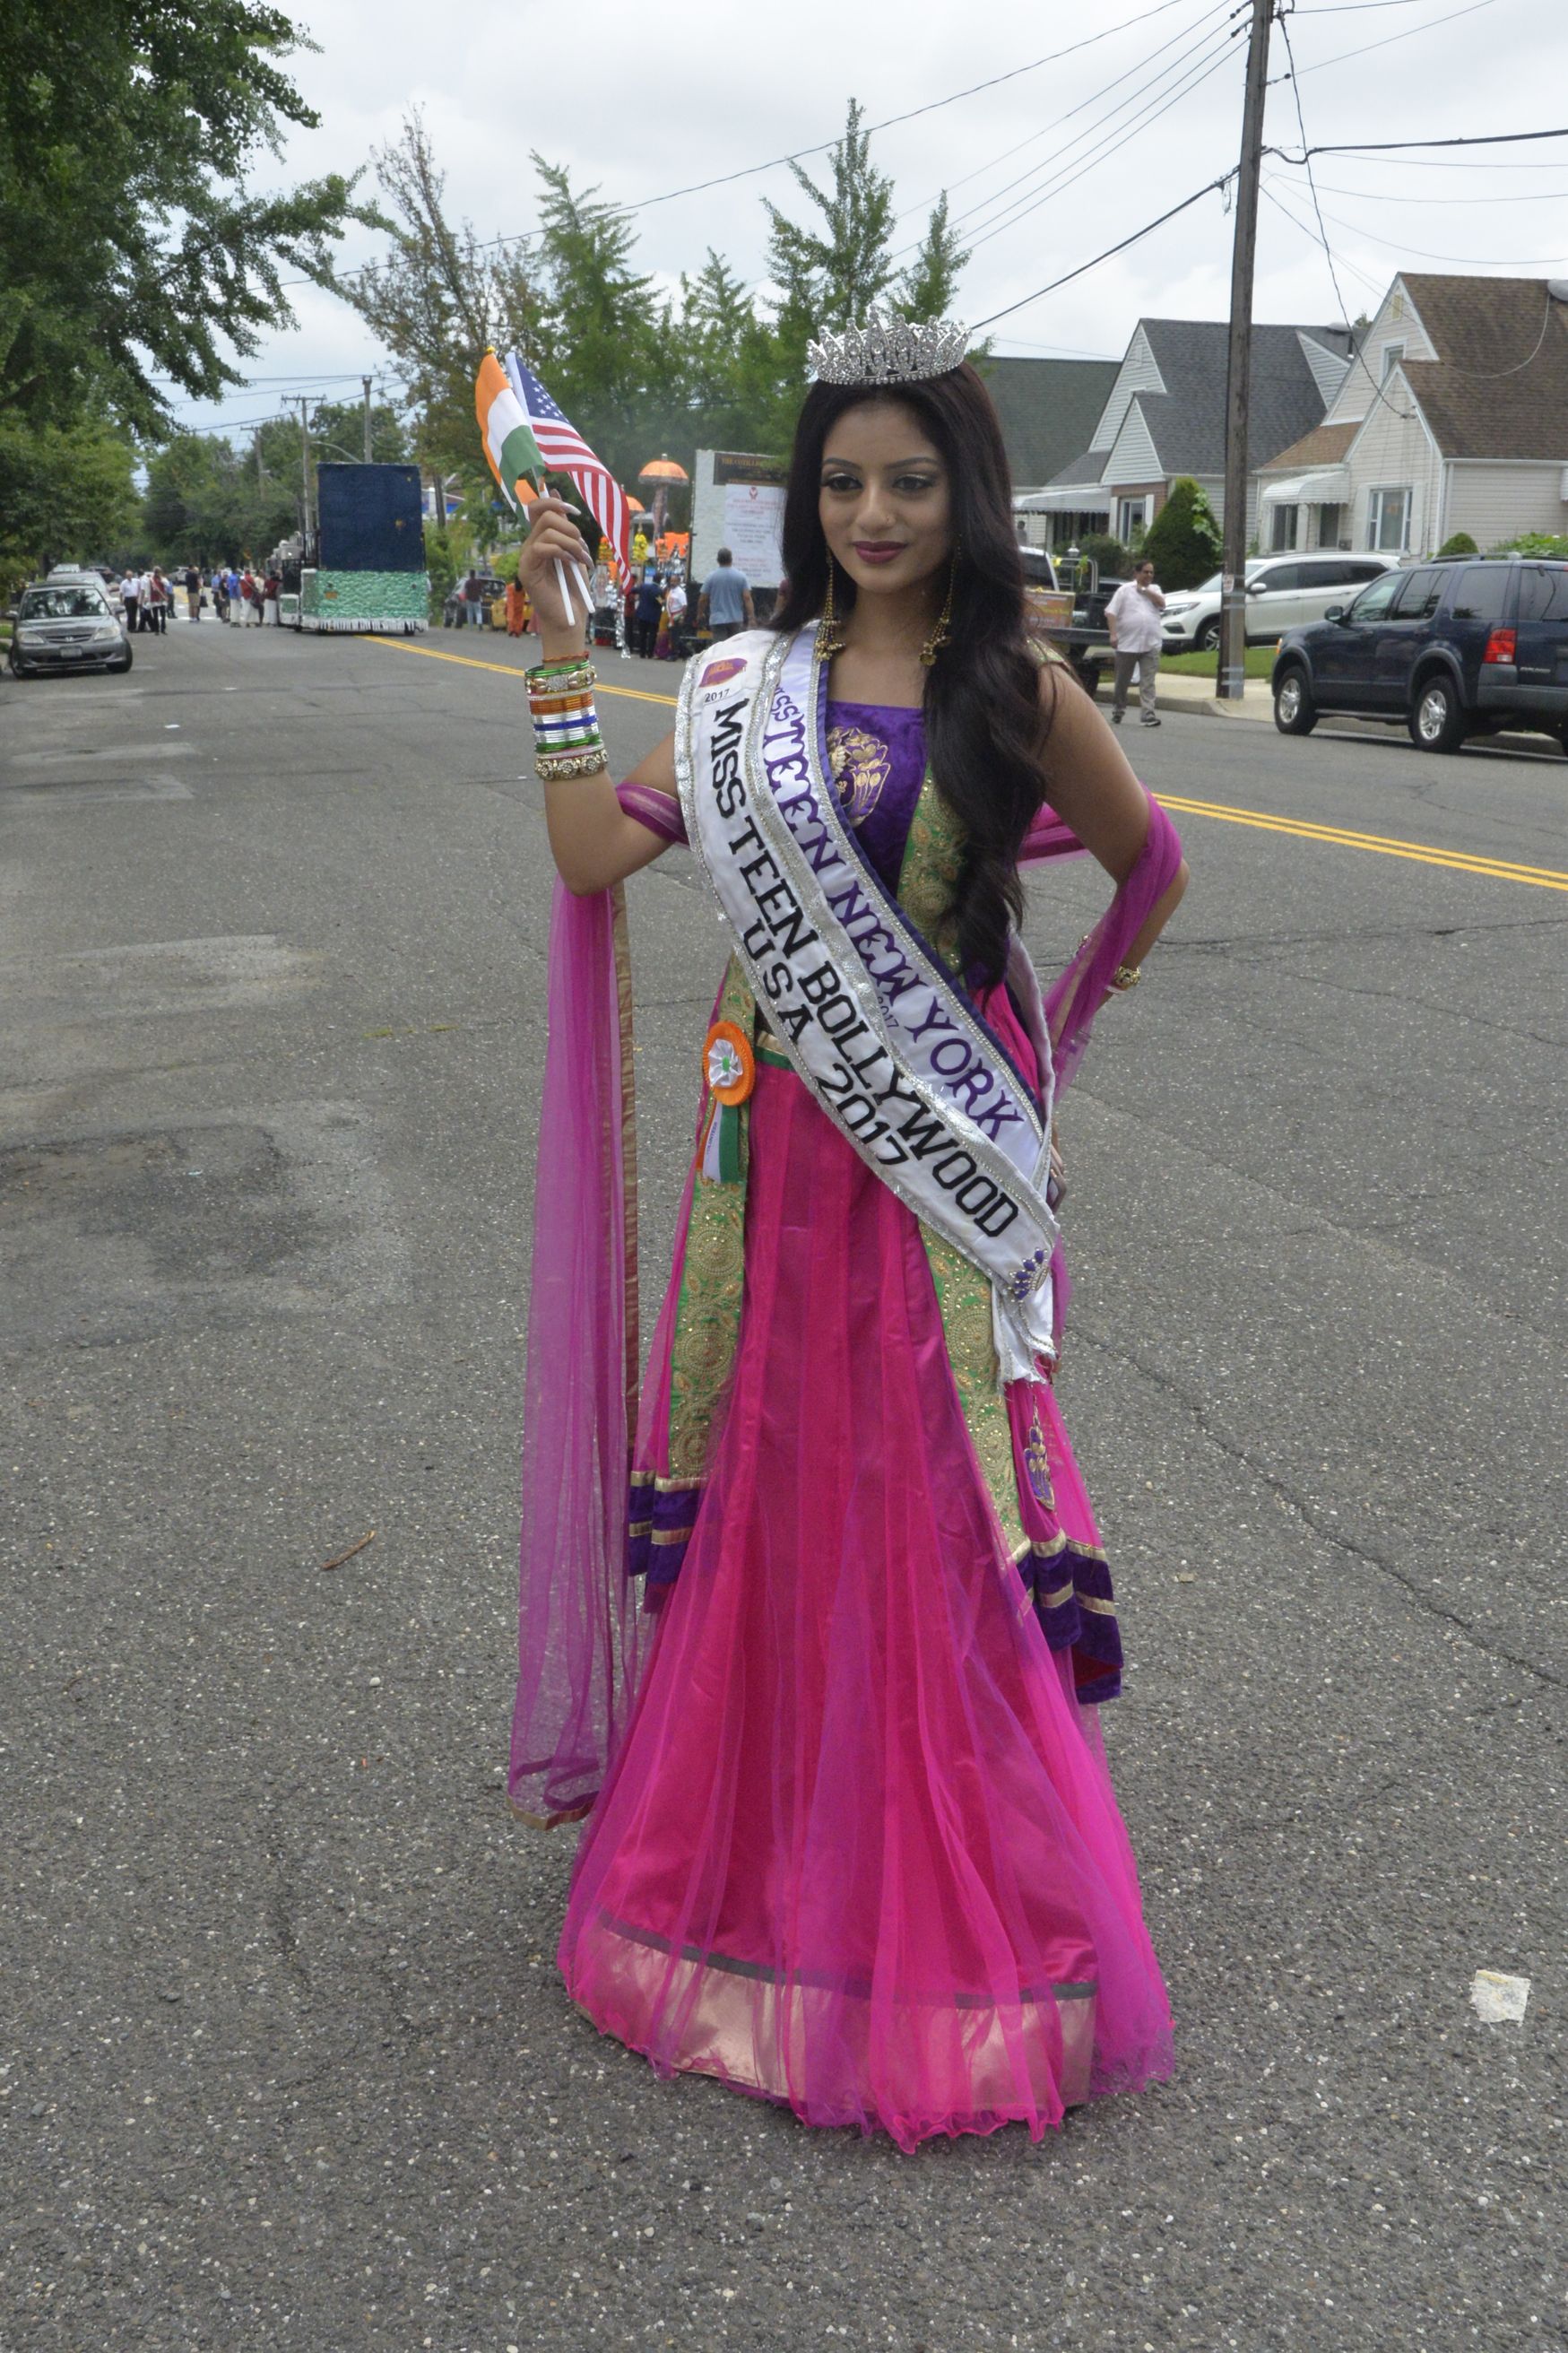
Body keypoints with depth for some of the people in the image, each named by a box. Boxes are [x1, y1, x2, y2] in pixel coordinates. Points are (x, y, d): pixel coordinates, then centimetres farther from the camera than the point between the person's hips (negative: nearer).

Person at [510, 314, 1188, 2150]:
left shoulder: (1013, 687, -3)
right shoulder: (746, 686, 4)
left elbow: (1147, 864, 10)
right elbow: (595, 856, -4)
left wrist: (1051, 1039, 12)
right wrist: (560, 654, -5)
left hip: (943, 1149, -2)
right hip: (778, 1147, 3)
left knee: (938, 1497, 4)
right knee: (773, 1472, 11)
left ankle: (963, 1889, 24)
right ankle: (763, 1837, 32)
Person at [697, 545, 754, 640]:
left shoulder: (711, 577, -1)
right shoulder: (741, 576, 0)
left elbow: (703, 599, 1)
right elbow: (747, 598, -6)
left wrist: (700, 614, 18)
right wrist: (752, 618, -6)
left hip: (717, 620, -1)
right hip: (736, 620, 2)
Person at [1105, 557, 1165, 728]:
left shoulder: (1154, 590, 16)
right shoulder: (1125, 590, 3)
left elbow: (1162, 603, -4)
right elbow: (1111, 613, -3)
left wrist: (1145, 590, -3)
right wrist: (1113, 634, -13)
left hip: (1150, 645, 2)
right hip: (1127, 643, -2)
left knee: (1148, 682, -5)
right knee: (1123, 681, 9)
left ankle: (1149, 714, -10)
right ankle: (1117, 709, 26)